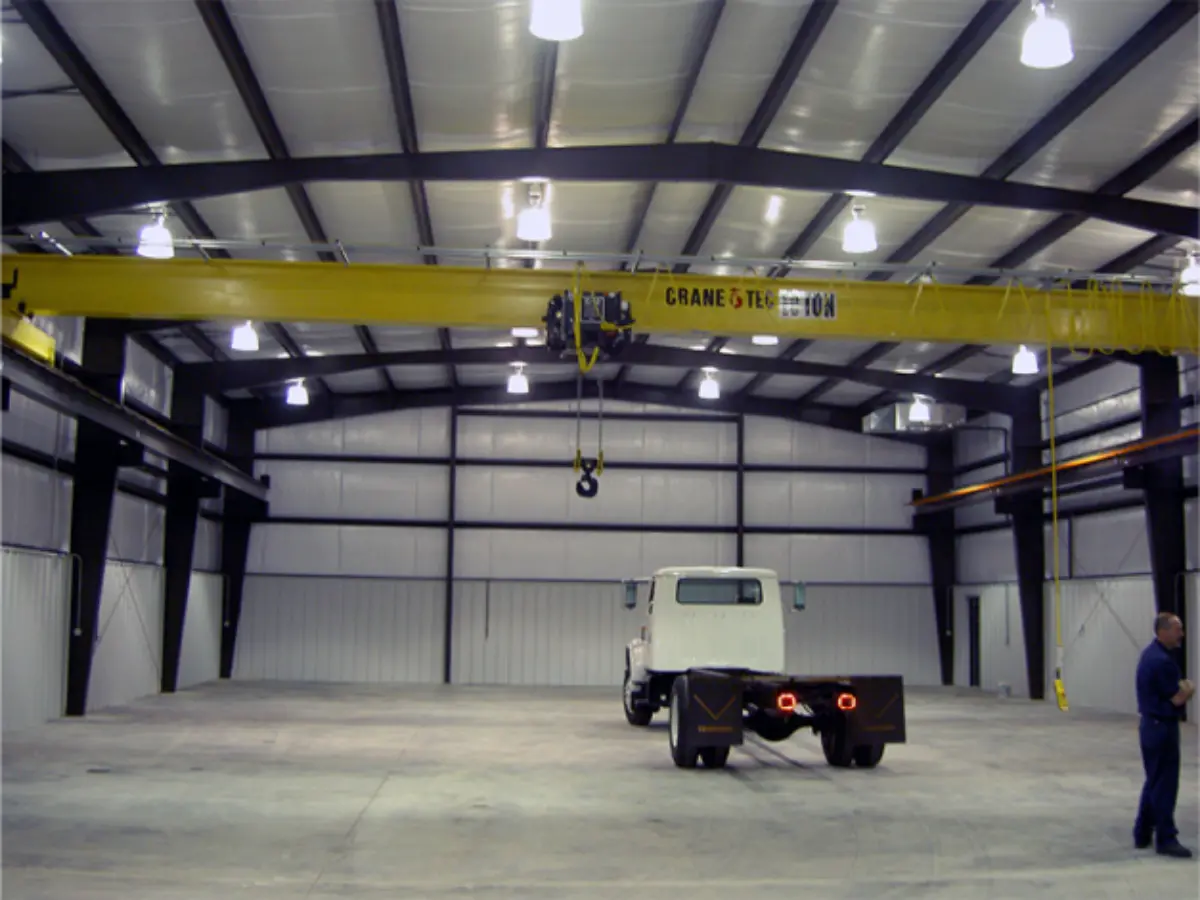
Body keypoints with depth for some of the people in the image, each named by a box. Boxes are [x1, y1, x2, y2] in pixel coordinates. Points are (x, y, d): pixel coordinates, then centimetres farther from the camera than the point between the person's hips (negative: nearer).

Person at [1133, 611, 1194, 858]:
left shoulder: (1151, 654, 11)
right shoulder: (1162, 661, -22)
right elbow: (1178, 698, -19)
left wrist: (1182, 688, 0)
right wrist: (1189, 689, 1)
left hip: (1151, 725, 10)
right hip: (1162, 727, -10)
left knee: (1154, 782, 17)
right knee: (1164, 785, -3)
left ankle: (1142, 834, 23)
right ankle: (1165, 839, 4)